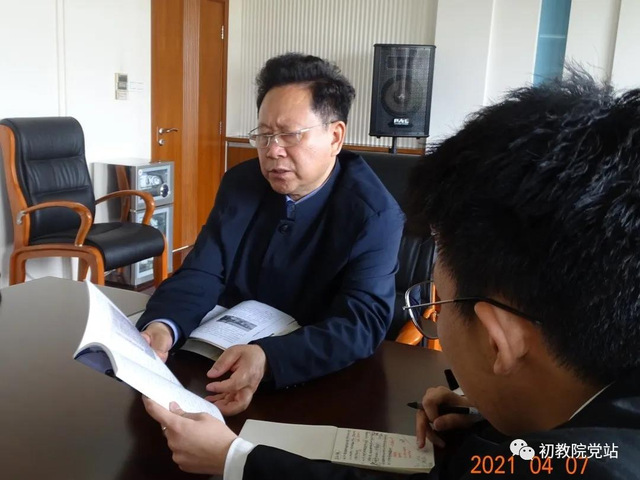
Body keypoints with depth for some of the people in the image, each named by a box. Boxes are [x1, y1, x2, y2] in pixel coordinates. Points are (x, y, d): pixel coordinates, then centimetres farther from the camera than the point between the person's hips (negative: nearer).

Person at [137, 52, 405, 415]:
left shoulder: (374, 216, -16)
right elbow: (202, 274, -5)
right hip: (227, 357, 3)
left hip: (318, 382, -3)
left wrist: (269, 359, -41)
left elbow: (363, 322, -25)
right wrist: (162, 326, -27)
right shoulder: (241, 184, -1)